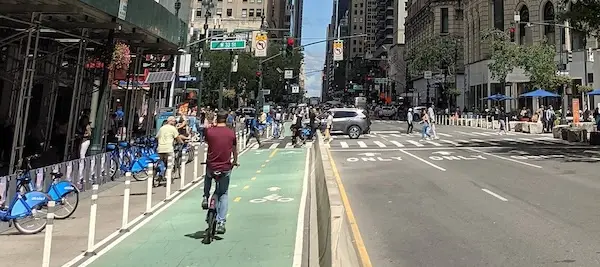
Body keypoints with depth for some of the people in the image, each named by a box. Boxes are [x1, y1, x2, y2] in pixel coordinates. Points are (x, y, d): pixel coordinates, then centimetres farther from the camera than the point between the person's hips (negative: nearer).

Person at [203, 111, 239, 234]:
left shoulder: (209, 131, -4)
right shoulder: (231, 133, -1)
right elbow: (234, 150, 10)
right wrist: (235, 162, 27)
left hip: (211, 166, 0)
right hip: (225, 168, 0)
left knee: (208, 177, 38)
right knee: (223, 195, 12)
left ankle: (205, 198, 26)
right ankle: (221, 223, 9)